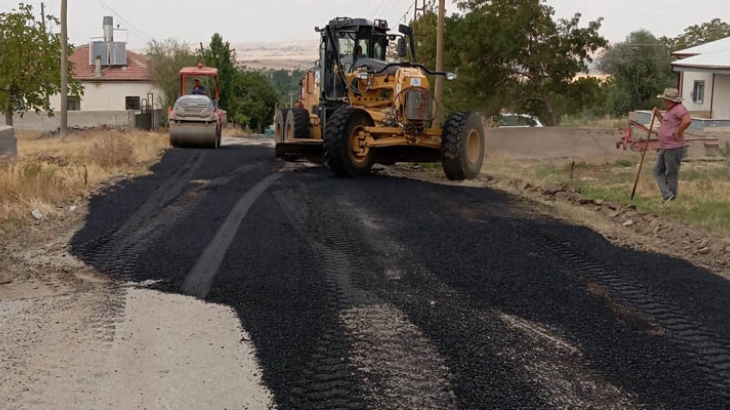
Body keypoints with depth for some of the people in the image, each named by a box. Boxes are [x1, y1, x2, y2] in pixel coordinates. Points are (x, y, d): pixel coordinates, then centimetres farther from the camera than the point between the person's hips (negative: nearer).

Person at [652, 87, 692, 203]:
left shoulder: (679, 109, -16)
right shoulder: (670, 111, 16)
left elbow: (687, 120, -34)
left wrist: (677, 132, -24)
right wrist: (658, 115, 19)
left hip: (674, 149, -11)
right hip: (664, 149, 11)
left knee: (671, 175, -1)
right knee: (658, 171, 10)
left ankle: (671, 200, 9)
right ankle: (667, 195, 5)